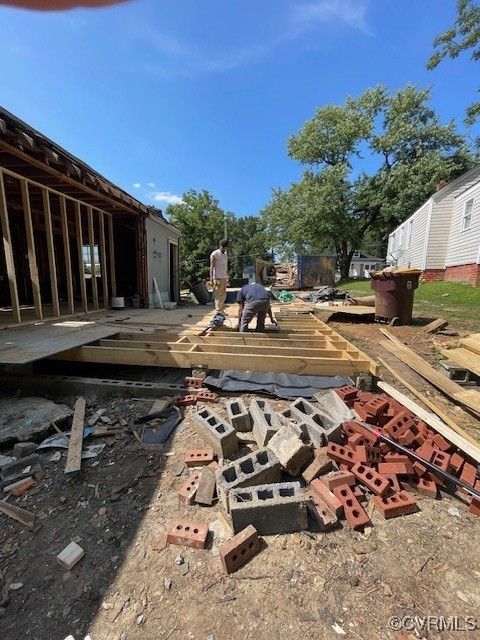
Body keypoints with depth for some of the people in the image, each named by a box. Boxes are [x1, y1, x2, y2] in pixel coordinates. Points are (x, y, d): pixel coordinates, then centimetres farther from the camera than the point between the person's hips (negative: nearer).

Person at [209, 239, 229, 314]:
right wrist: (211, 279, -15)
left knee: (223, 295, 8)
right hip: (217, 277, -8)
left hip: (224, 278, 8)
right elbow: (211, 267, -9)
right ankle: (218, 312, -5)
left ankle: (221, 311, 15)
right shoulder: (215, 254, -4)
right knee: (218, 295, -8)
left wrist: (227, 278, 18)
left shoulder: (225, 254, 20)